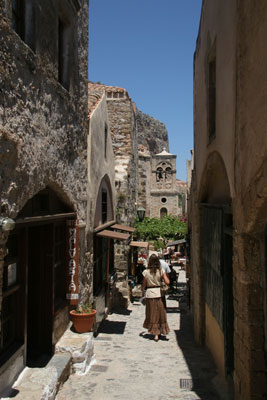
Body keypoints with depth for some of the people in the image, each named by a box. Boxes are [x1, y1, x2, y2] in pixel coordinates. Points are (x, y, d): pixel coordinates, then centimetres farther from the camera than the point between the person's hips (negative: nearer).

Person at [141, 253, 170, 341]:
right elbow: (167, 282, -9)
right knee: (160, 313, 9)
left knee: (151, 313, 12)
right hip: (158, 293, 0)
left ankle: (154, 331, 17)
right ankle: (156, 333, 9)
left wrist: (142, 292, 17)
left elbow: (143, 285, 1)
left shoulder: (146, 272, -4)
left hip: (149, 294, 0)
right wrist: (163, 276, 9)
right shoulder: (161, 271, -4)